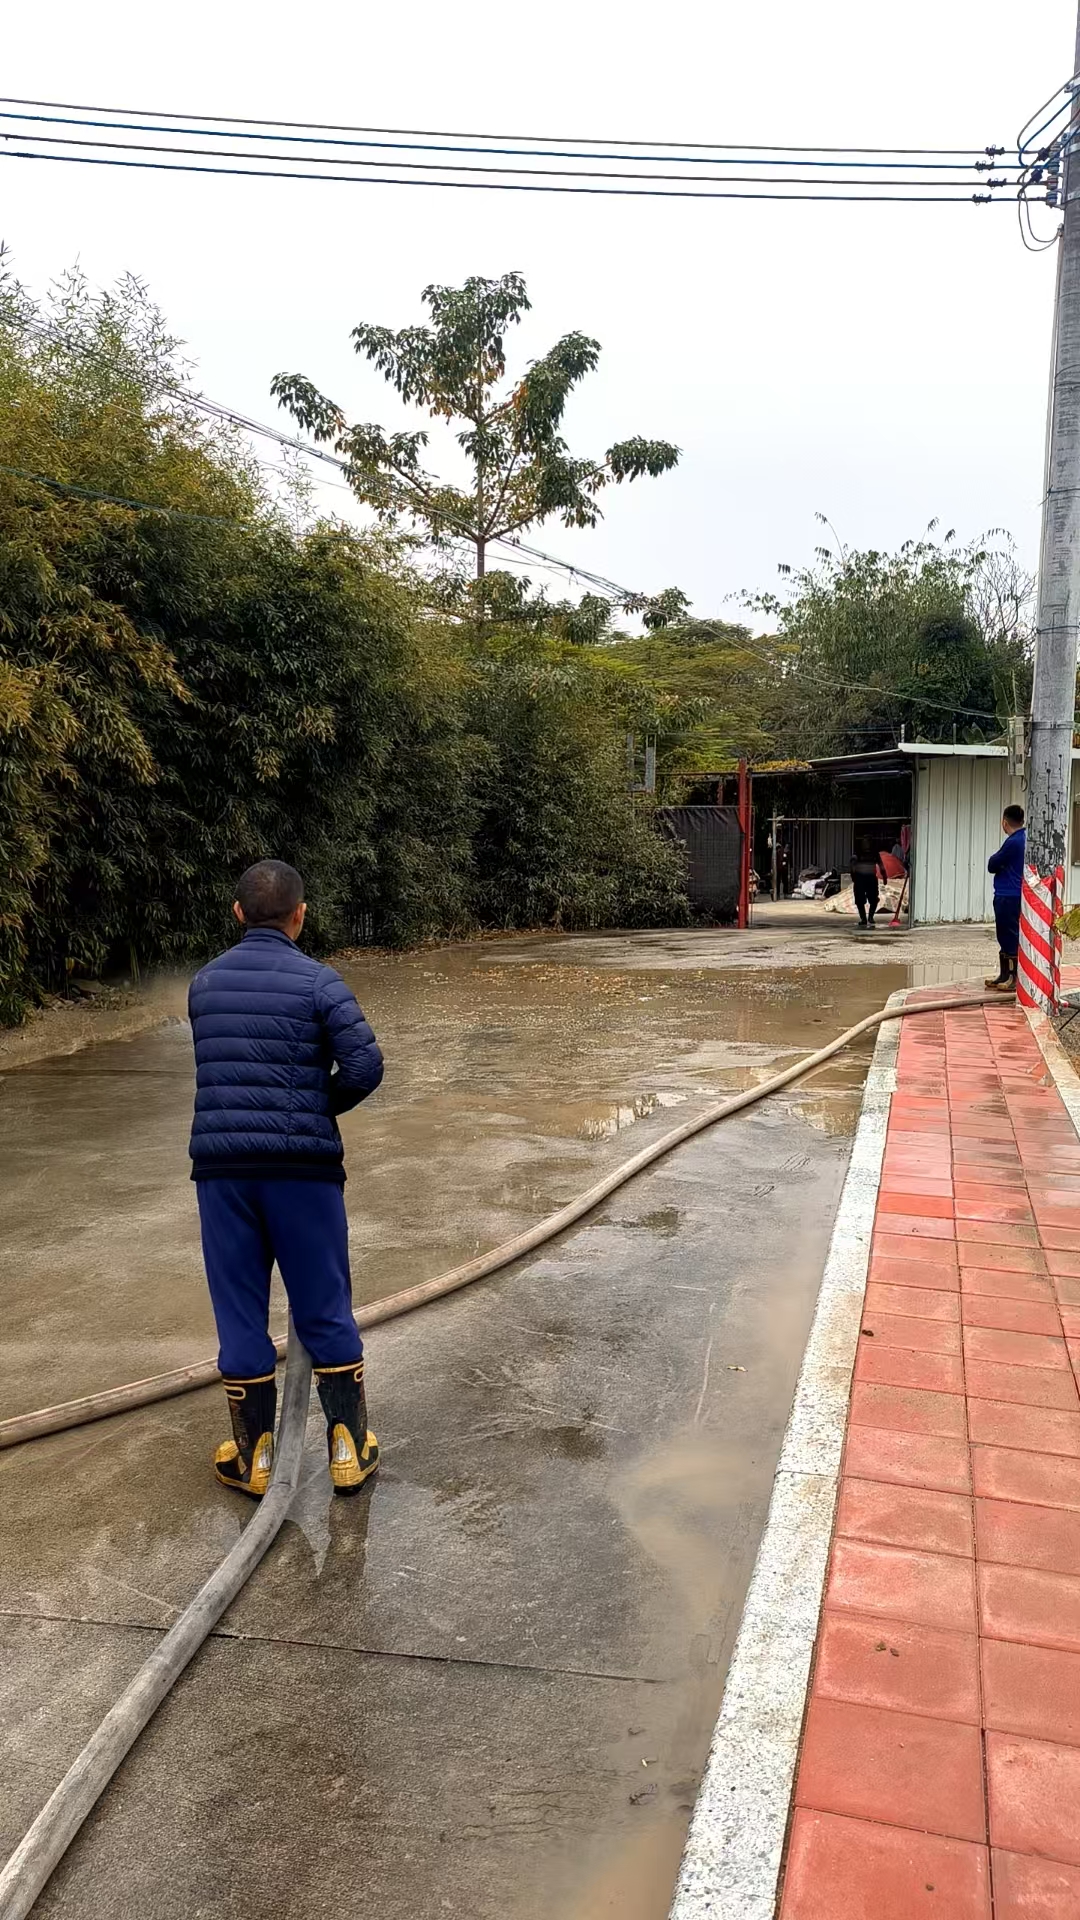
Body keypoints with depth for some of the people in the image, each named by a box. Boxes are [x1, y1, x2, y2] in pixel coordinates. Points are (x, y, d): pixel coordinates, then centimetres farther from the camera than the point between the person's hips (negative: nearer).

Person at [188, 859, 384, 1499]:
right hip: (304, 1167, -2)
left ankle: (255, 1458, 22)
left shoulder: (204, 984, 5)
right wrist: (323, 1106, 4)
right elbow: (366, 1065, -14)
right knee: (325, 1308, 11)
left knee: (240, 1313, 12)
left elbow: (220, 1069, 10)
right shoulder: (318, 982, -7)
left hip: (222, 1168, 3)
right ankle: (350, 1449, 20)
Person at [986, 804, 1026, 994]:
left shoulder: (1013, 842, -17)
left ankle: (1014, 978, -2)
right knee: (1006, 936, 15)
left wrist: (996, 859, 7)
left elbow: (991, 866, -10)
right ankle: (1005, 974, 22)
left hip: (1008, 897, -9)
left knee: (1010, 937, -5)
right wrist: (1001, 861, 4)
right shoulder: (1025, 839, 10)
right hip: (1015, 894, 9)